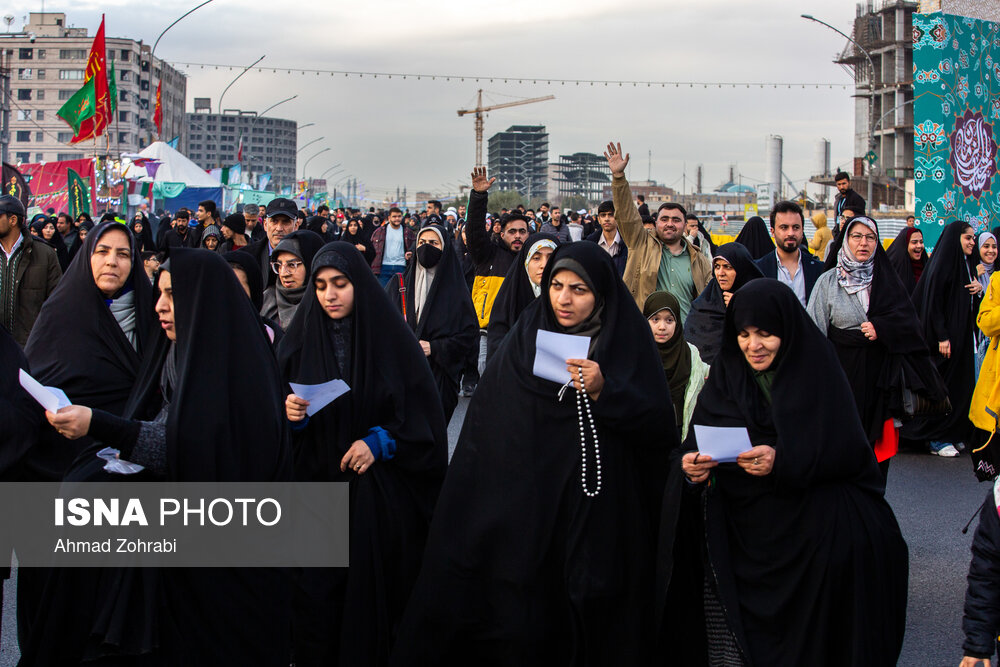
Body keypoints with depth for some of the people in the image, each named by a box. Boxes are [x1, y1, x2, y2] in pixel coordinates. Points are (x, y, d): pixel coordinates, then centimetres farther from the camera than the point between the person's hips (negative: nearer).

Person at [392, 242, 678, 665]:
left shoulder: (630, 344, 0)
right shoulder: (523, 343, 4)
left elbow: (662, 432, -6)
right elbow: (486, 432, 4)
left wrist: (604, 393, -18)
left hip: (602, 518, -1)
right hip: (528, 513, 1)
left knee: (598, 629, 2)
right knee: (526, 633, 0)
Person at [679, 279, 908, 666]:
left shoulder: (816, 370, -3)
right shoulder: (726, 373, 8)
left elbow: (847, 451, -10)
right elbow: (699, 441, 5)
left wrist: (782, 461, -25)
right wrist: (693, 464, -18)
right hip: (744, 530, 2)